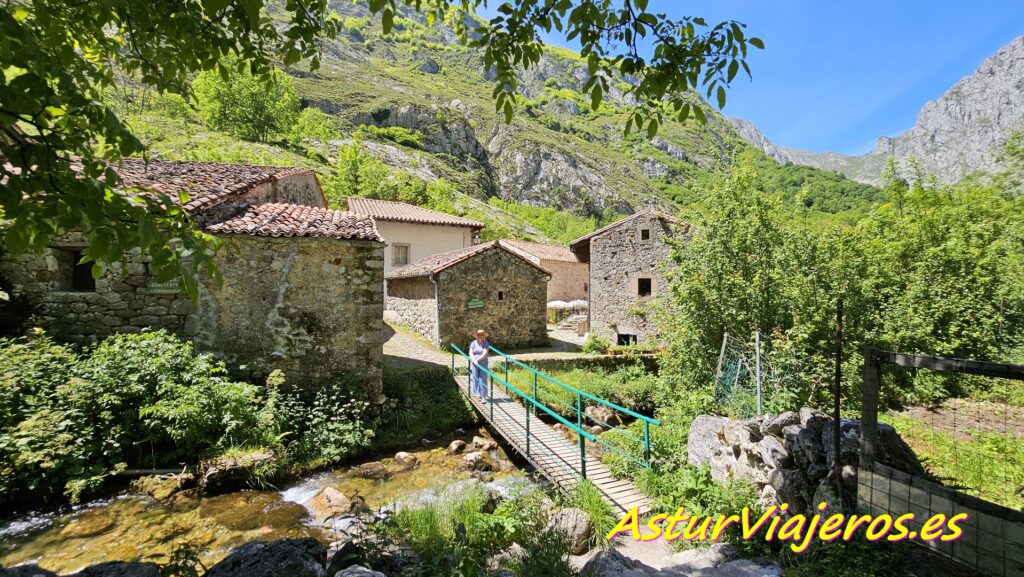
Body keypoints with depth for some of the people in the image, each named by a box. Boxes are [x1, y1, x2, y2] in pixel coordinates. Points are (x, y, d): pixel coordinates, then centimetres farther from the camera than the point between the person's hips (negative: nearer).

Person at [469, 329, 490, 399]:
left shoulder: (486, 343, -5)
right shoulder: (473, 343, 2)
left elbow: (485, 354, -13)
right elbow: (471, 353, -4)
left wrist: (477, 360, -17)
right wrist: (474, 360, -20)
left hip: (483, 364, -2)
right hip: (474, 364, 2)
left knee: (483, 379, -2)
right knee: (475, 378, 3)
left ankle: (483, 396, 1)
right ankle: (478, 393, 13)